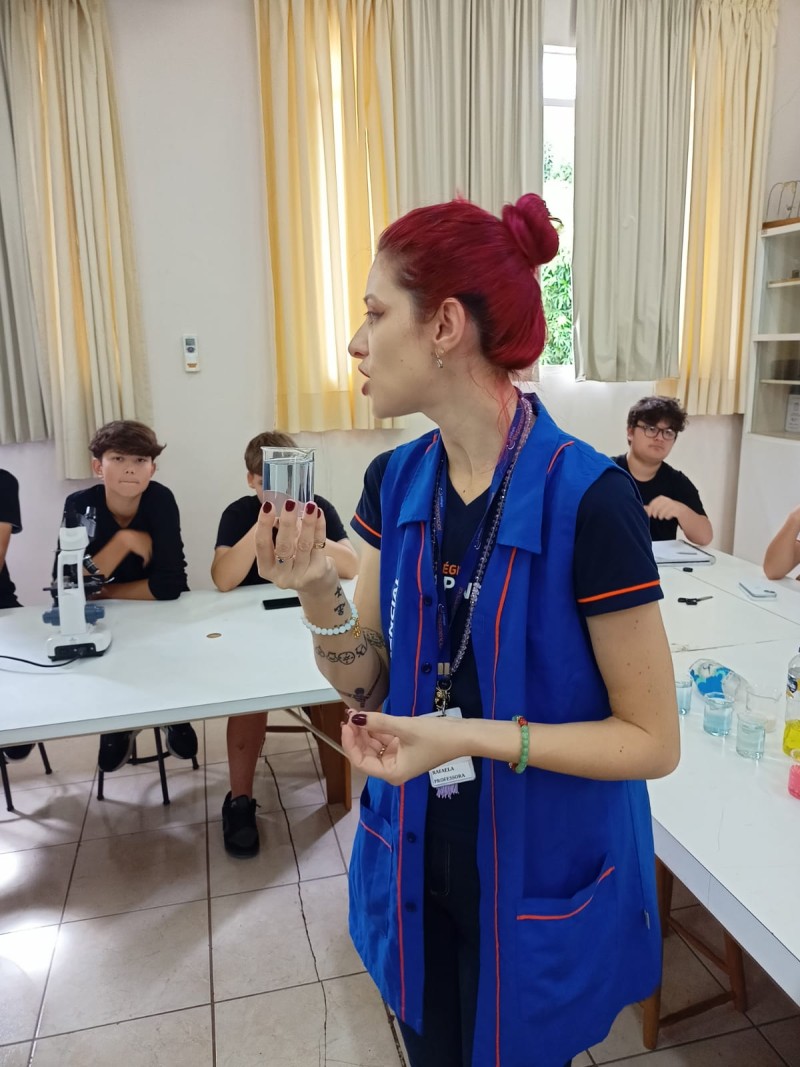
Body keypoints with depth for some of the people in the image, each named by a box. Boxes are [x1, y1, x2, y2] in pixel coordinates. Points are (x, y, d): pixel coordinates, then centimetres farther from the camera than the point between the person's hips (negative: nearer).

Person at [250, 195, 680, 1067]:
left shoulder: (586, 499, -25)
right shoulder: (396, 482, -6)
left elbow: (652, 739, -17)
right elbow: (367, 687, 0)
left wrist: (473, 737, -27)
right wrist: (318, 594, -19)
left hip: (541, 885, -4)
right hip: (415, 863, 5)